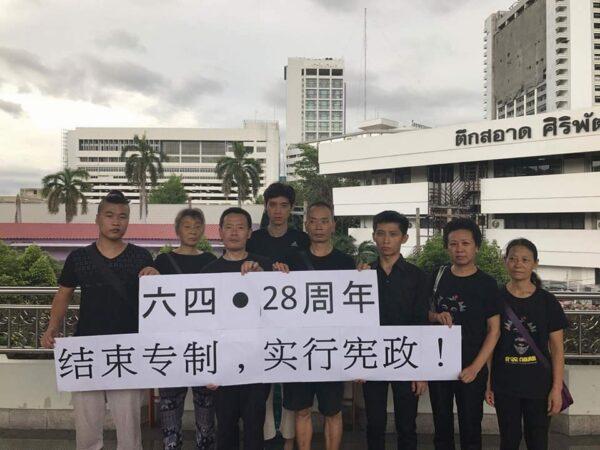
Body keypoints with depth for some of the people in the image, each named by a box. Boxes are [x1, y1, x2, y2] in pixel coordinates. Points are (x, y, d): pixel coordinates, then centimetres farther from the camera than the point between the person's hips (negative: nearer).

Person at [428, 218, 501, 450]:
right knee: (441, 423, 14)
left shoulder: (487, 283, -5)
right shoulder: (437, 276, 2)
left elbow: (494, 330, -5)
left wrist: (475, 367, -13)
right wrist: (437, 316, -10)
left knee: (470, 427, 8)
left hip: (472, 367, -2)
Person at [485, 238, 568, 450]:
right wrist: (488, 383, 0)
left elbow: (557, 348, 0)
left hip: (539, 385, 0)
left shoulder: (548, 301, -3)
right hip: (504, 386, 0)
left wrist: (557, 388, -5)